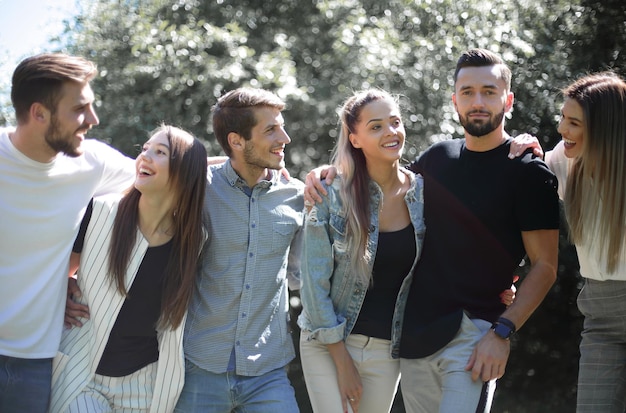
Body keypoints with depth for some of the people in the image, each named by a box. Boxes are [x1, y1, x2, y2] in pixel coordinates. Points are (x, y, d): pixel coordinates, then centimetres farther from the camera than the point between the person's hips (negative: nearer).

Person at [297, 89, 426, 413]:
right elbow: (314, 281, -10)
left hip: (387, 348, 3)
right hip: (327, 342, -3)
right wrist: (342, 360, -11)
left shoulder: (422, 192, -2)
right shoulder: (332, 194, -11)